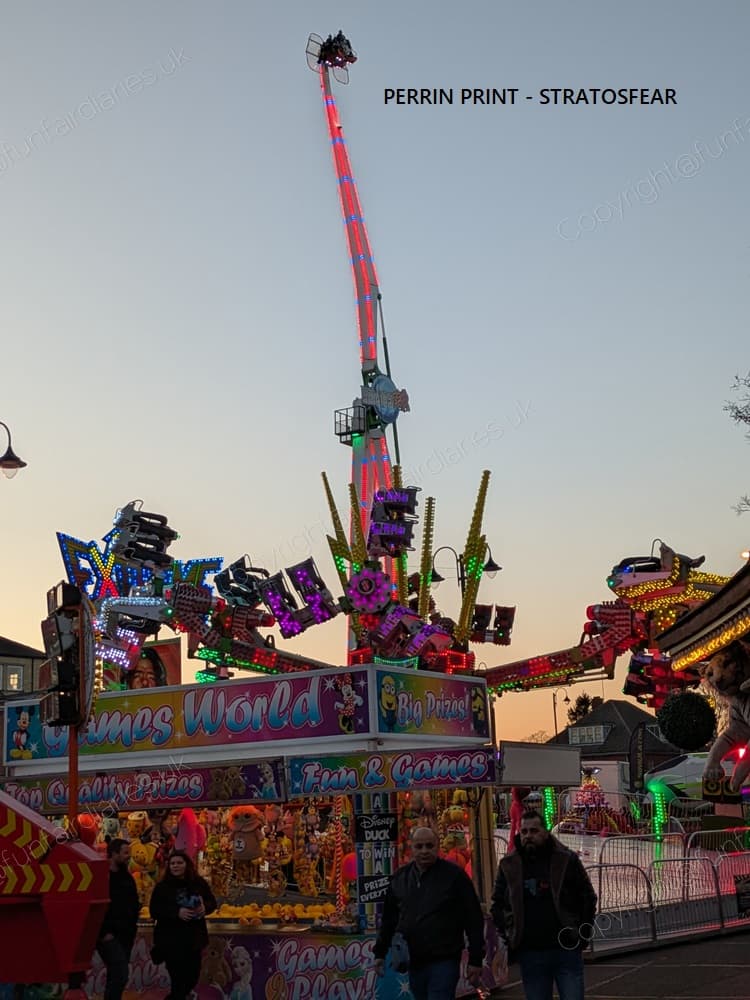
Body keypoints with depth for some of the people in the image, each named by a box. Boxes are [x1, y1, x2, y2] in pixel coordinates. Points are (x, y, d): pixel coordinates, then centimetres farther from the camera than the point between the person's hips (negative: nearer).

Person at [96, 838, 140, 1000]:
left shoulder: (127, 877, 14)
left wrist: (132, 927, 12)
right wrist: (103, 932, -17)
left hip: (125, 935, 8)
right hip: (109, 936, -8)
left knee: (116, 977, 12)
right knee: (120, 976, -17)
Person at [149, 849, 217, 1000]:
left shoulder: (199, 883, 1)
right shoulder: (162, 886, -6)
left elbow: (212, 902, 9)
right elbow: (154, 911, -11)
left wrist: (205, 908, -15)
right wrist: (177, 912, -24)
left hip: (194, 938, 4)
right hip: (171, 940, -4)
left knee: (193, 976, 13)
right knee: (178, 980, -7)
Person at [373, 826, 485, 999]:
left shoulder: (454, 875, -5)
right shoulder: (400, 878, 9)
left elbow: (474, 920, -5)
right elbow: (389, 919, 19)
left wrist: (475, 960, -7)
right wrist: (380, 953, 15)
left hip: (444, 963, -5)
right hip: (412, 963, 5)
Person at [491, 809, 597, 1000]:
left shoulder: (567, 860, -1)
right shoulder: (509, 866, 4)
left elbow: (588, 898, 6)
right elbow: (497, 904, 15)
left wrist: (582, 933, 1)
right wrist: (507, 935, 6)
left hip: (565, 950, -2)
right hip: (530, 954, 2)